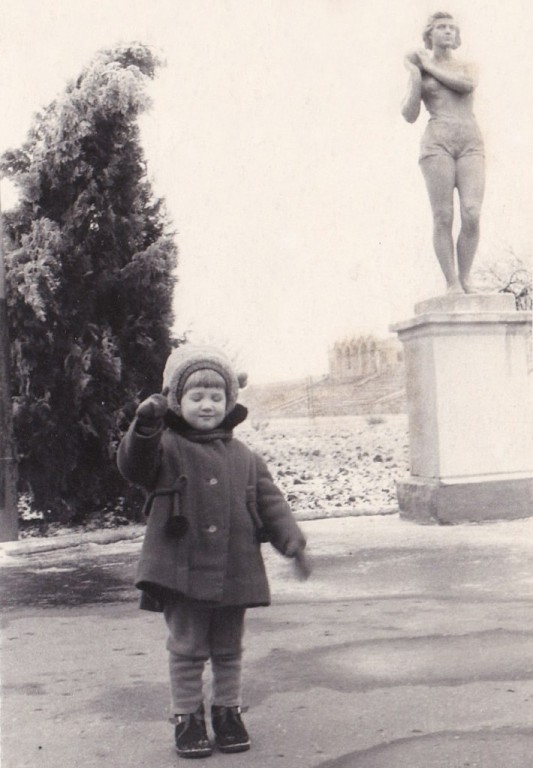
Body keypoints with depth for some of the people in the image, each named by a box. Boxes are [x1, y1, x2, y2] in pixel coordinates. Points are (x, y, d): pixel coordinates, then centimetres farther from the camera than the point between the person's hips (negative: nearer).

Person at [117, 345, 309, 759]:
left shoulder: (244, 457, 8)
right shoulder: (167, 445, -4)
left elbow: (270, 502, 8)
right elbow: (134, 465, -23)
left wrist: (292, 541, -4)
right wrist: (144, 428, -41)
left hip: (234, 573, 4)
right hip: (182, 573, -3)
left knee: (229, 649, 16)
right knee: (187, 650, 6)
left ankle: (228, 710, 32)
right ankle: (187, 717, 21)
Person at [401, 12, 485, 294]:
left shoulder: (468, 68, 20)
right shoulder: (419, 73, 15)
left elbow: (466, 85, -5)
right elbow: (409, 115, 4)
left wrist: (431, 66, 3)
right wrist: (416, 73, -3)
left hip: (470, 145, 2)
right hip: (437, 143, -2)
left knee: (472, 215, -15)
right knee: (443, 217, -11)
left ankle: (465, 280, -3)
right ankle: (452, 284, -7)